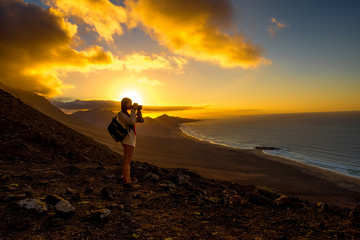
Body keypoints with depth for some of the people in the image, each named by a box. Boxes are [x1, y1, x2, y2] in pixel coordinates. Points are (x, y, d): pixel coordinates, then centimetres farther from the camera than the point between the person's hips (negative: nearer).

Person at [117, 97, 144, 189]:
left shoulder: (126, 114, 20)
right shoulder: (121, 114, -9)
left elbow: (140, 120, 16)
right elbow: (131, 121, -24)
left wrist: (138, 112, 1)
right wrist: (133, 110, -14)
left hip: (130, 139, 10)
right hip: (128, 140, -10)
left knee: (128, 160, 17)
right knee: (127, 161, -11)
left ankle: (127, 178, 27)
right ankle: (126, 182, -10)